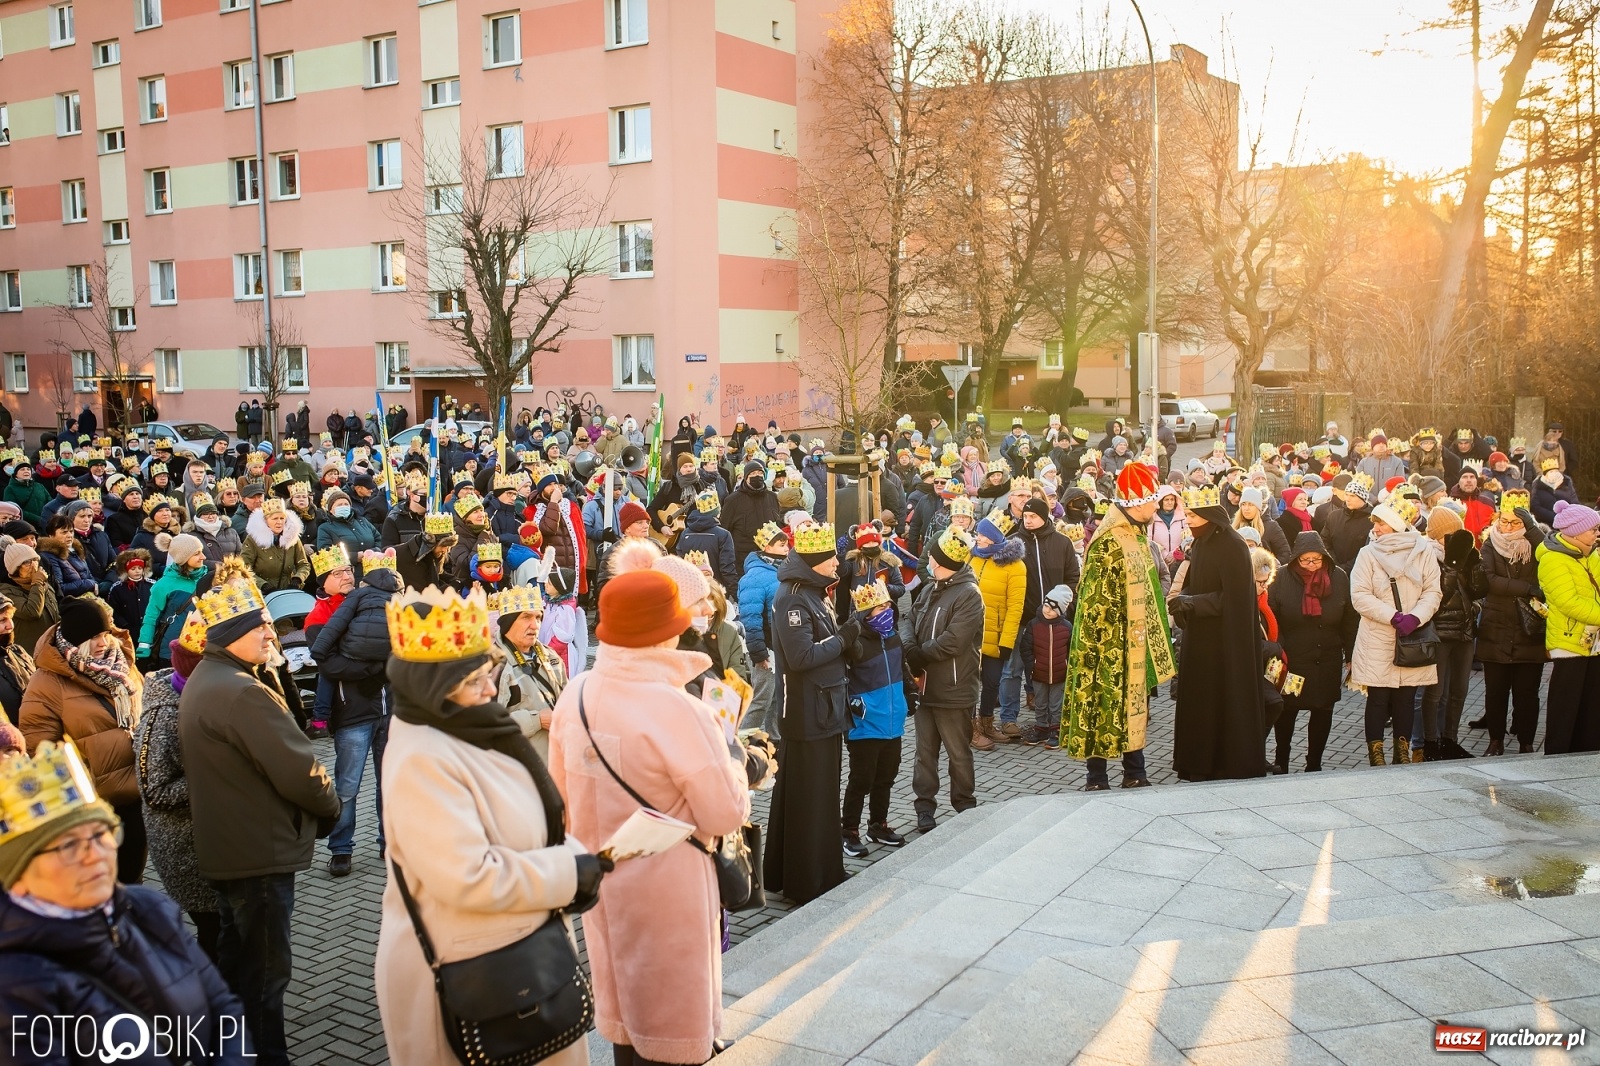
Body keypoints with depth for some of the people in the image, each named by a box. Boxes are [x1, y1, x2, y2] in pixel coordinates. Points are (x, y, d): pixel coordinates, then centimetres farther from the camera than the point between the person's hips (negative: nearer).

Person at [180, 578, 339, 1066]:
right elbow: (299, 771, -23)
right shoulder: (244, 693, -25)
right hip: (261, 854, -10)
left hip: (225, 847, 10)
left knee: (238, 959, 23)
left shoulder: (202, 682, 9)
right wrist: (331, 804, -6)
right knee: (266, 969, 2)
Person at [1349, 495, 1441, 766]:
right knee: (1378, 698, 1)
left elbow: (1432, 592, -2)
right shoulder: (1368, 553, -1)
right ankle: (1375, 756, 7)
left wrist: (1415, 617, -19)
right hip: (1377, 640, -1)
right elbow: (1360, 596, -8)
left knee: (1406, 698, 7)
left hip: (1413, 638, 1)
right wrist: (1394, 616, -18)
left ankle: (1403, 752, 17)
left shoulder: (1423, 553, 2)